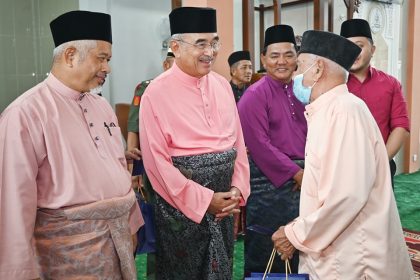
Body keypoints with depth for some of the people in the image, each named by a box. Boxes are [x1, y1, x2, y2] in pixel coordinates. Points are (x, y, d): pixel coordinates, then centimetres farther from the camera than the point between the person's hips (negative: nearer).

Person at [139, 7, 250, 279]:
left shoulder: (222, 85, 5)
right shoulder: (156, 93, -12)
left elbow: (238, 141, 9)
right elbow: (157, 160, -15)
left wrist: (238, 188, -3)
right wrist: (204, 200, -14)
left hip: (224, 200, 6)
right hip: (182, 205, -5)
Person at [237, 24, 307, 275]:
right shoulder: (255, 95, -10)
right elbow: (259, 144, -16)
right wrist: (296, 173, -14)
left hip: (303, 181, 6)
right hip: (269, 182, -6)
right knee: (265, 255, 5)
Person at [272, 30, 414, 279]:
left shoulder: (345, 110, -18)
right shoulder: (325, 112, 12)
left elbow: (347, 195, -26)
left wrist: (297, 235, -15)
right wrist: (298, 230, 5)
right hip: (330, 254, 8)